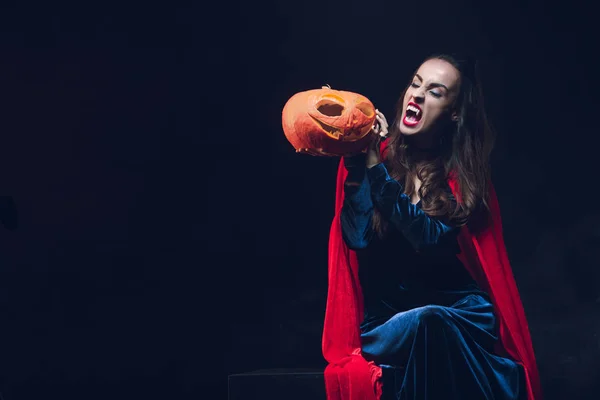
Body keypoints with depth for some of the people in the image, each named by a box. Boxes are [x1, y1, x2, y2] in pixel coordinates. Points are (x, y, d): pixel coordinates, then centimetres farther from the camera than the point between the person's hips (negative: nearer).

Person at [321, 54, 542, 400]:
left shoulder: (465, 172, -1)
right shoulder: (382, 153, 1)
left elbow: (430, 238, -19)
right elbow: (358, 238, -11)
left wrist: (375, 166, -21)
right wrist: (354, 159, -18)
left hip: (456, 310, -1)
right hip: (387, 316, 1)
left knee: (423, 325, -36)